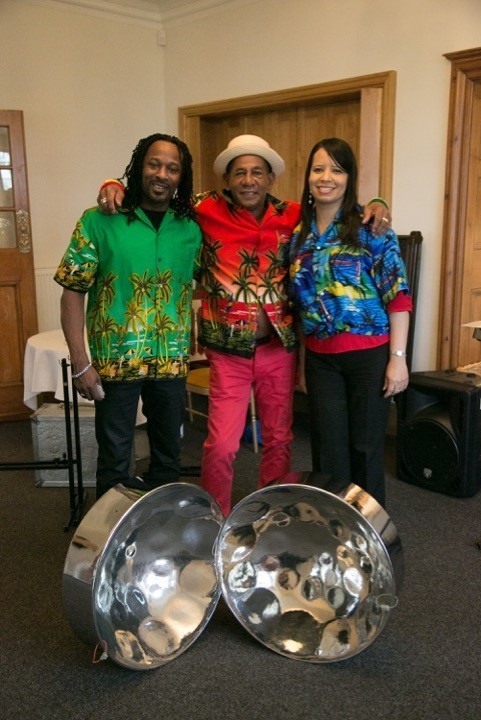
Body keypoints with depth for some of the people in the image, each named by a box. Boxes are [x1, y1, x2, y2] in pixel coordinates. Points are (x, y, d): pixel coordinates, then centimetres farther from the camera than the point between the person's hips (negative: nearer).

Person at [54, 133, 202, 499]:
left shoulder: (191, 229, 3)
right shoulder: (99, 221, -7)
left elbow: (197, 290, 10)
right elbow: (73, 293, -7)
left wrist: (190, 355, 2)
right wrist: (80, 363, -11)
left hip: (172, 364, 4)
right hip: (115, 362, -3)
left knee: (169, 459, 16)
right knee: (115, 463, 8)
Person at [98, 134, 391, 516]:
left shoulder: (292, 216, 2)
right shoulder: (207, 210, -3)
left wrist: (373, 205, -3)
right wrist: (115, 186, -8)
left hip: (279, 349, 3)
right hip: (228, 352, -2)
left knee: (279, 440, 14)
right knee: (221, 446, -3)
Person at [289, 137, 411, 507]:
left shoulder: (371, 227, -6)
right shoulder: (298, 231, 7)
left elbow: (398, 294, -9)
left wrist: (398, 358, -14)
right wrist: (300, 359, 12)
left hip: (369, 353, -3)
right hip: (319, 357, 4)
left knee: (366, 447, 7)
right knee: (328, 449, 10)